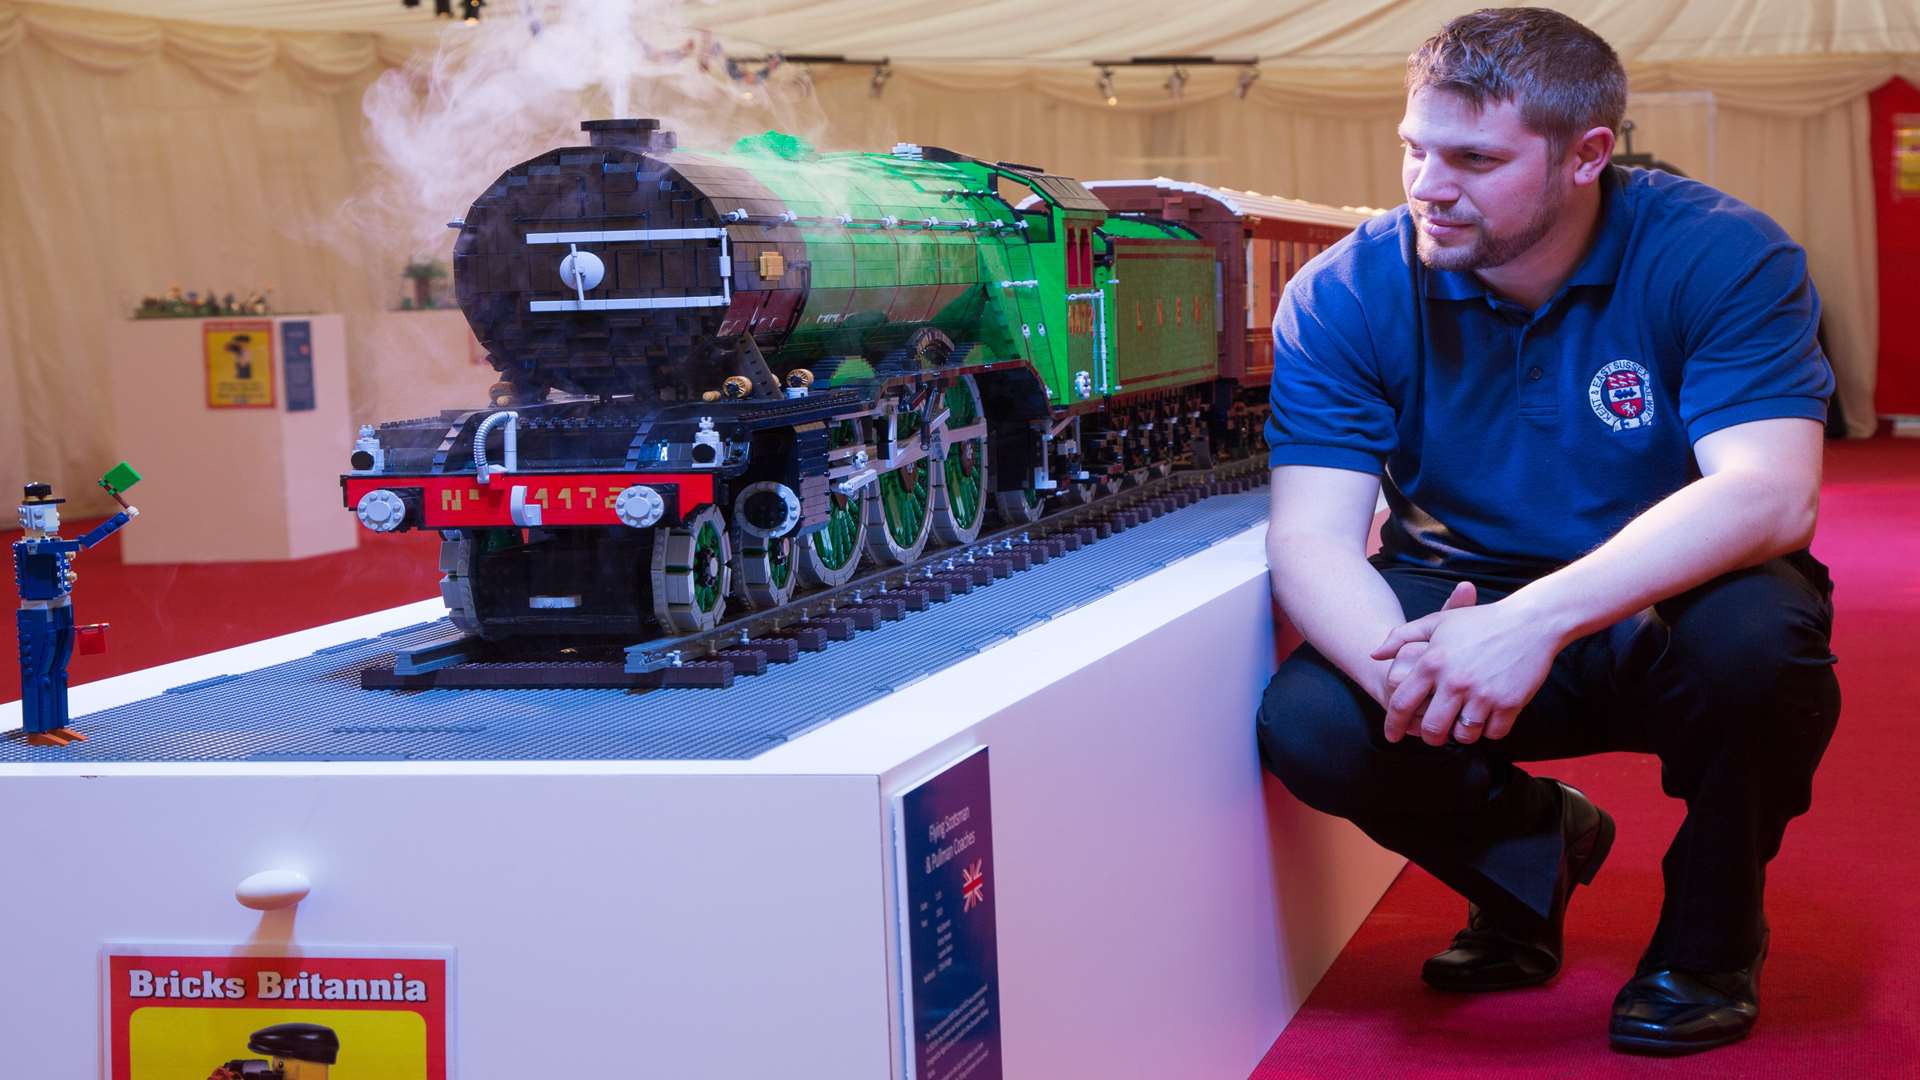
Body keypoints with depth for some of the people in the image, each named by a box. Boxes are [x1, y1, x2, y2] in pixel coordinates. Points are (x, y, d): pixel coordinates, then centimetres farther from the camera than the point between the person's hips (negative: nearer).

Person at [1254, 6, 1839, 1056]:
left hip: (1661, 608, -2)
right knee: (1310, 725, -27)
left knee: (1757, 633, -36)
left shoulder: (1719, 256, -17)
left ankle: (1711, 931, -3)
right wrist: (1397, 664, -42)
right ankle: (1531, 852, 10)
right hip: (1456, 602, 2)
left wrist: (1536, 620, -45)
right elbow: (1312, 532, -17)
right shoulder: (1346, 297, -10)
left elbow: (1768, 493, -30)